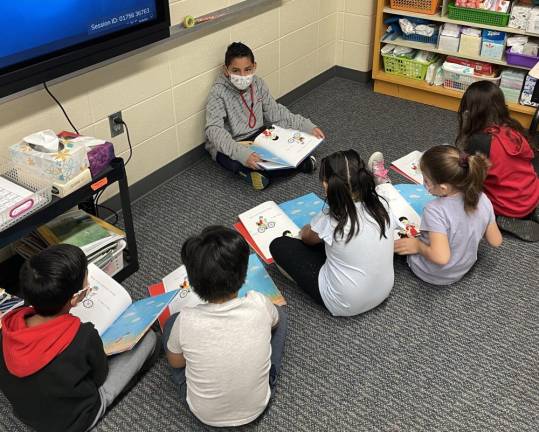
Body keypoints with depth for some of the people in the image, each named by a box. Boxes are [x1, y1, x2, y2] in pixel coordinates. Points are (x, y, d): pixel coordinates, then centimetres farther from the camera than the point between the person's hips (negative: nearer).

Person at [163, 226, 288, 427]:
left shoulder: (186, 321, -29)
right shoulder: (259, 305, -27)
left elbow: (175, 362, -6)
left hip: (205, 414, 0)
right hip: (257, 407, 1)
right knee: (279, 313, 14)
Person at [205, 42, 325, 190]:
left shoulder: (257, 84, -4)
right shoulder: (218, 93, -21)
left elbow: (275, 112, 6)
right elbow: (214, 130, -33)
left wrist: (307, 127, -4)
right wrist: (242, 153, -48)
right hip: (229, 147, -5)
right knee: (235, 162, -38)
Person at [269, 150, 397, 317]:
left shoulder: (330, 219, -24)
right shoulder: (381, 205, -12)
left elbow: (305, 236, -1)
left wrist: (305, 231, 24)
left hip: (345, 306, -6)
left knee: (278, 245, 1)